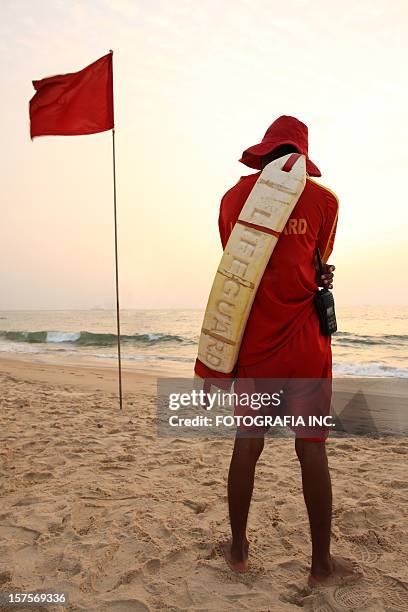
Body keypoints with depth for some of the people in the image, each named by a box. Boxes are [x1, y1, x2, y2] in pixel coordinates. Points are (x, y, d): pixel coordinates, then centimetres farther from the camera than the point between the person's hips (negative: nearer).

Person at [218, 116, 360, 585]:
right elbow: (318, 266, 9)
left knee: (247, 442, 9)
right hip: (303, 339, -1)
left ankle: (238, 549, 22)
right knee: (312, 448, 5)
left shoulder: (233, 198, 7)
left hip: (252, 339, 2)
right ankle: (322, 563, 17)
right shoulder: (323, 199, 1)